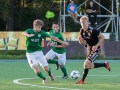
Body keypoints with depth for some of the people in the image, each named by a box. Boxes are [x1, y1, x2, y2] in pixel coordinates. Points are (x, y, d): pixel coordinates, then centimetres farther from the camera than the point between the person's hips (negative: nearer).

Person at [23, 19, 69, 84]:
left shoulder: (41, 32, -4)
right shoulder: (29, 31, -9)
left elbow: (52, 37, -2)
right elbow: (24, 33, -32)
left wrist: (62, 42, -3)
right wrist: (28, 35, -57)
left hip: (39, 52, 2)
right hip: (30, 53, -2)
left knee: (46, 68, -2)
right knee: (35, 67, -16)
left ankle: (50, 74, 35)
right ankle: (43, 79, 10)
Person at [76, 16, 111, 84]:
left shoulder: (92, 31, -26)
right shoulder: (82, 31, -5)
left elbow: (102, 38, -20)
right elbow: (82, 42, 4)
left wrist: (96, 46, -26)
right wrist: (80, 39, -19)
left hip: (95, 49, -8)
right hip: (89, 49, 8)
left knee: (86, 63, -18)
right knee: (90, 66, 16)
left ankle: (82, 80, -4)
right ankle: (105, 64, 37)